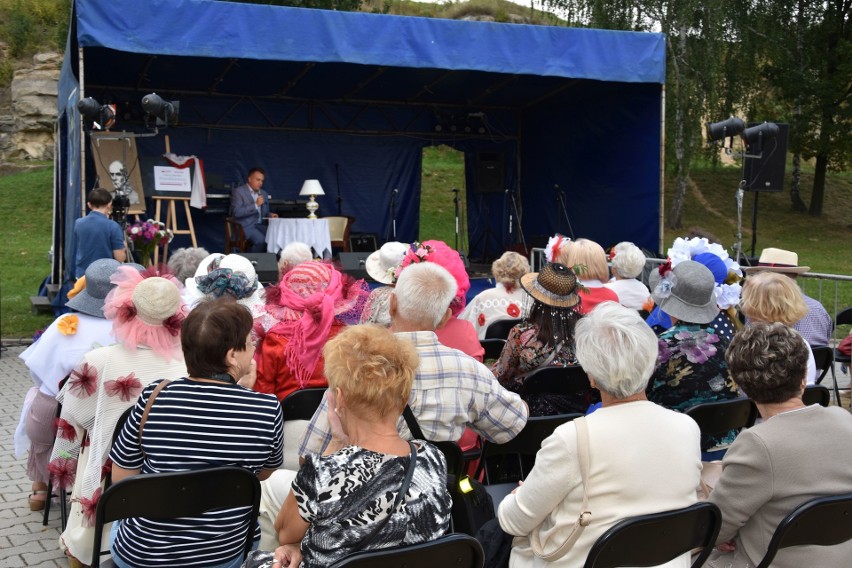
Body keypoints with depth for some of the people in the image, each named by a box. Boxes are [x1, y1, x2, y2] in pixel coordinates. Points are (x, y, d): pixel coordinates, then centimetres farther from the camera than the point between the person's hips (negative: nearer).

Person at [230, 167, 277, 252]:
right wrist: (255, 205, -17)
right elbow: (237, 212, -14)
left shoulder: (264, 194, 19)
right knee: (261, 240, -33)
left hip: (260, 225, 6)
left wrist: (270, 215, 2)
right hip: (246, 226, -6)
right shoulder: (238, 191, -2)